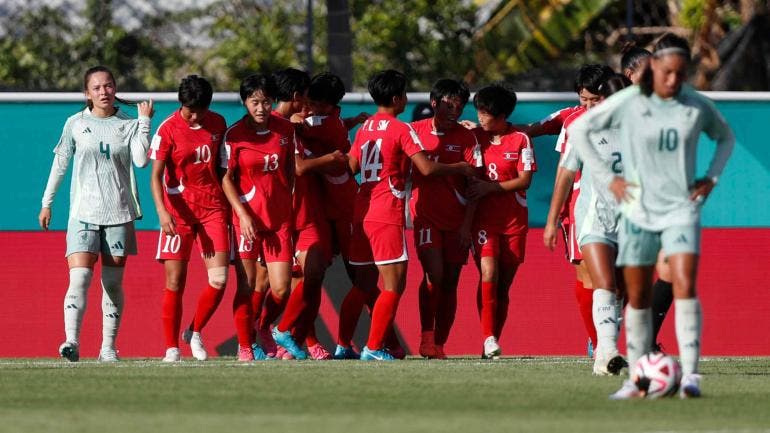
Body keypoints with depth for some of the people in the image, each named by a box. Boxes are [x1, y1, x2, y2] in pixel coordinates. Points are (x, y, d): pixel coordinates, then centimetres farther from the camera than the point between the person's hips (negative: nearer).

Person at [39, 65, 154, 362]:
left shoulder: (128, 124, 3)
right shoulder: (75, 124, 4)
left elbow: (141, 160, -12)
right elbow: (60, 164, 12)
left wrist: (144, 121, -13)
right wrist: (47, 203, 13)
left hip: (118, 214, 1)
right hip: (83, 212, -1)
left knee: (113, 283, 5)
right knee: (79, 278, -17)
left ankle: (108, 346, 11)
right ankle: (72, 342, -27)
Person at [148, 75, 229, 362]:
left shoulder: (217, 124, 6)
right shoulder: (168, 129, -8)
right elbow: (156, 175, -11)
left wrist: (229, 206, 18)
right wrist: (162, 211, -26)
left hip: (213, 207, 3)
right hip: (179, 209, -3)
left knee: (219, 279, -9)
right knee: (175, 282, -3)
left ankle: (195, 333, 13)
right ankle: (172, 347, 6)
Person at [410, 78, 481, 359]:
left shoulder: (466, 138, 0)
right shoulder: (415, 131, 2)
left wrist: (467, 225, -10)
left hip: (456, 220, 1)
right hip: (425, 216, -1)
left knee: (449, 283, 3)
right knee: (433, 274, -19)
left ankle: (439, 344, 13)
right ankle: (426, 336, -10)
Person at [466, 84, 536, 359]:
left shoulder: (520, 140, 1)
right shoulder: (475, 137, 6)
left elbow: (524, 180, -4)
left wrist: (490, 187, -13)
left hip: (514, 220, 0)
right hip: (484, 218, 0)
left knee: (504, 283, 3)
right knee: (488, 272, -19)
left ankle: (493, 343, 10)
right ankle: (489, 338, -22)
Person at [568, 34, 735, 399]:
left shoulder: (697, 106, 0)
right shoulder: (627, 103, -6)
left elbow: (725, 137, 20)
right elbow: (578, 130, 2)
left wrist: (711, 178, 6)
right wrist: (606, 178, -3)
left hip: (681, 209, 0)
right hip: (638, 211, 0)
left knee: (685, 286, -17)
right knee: (638, 297, 5)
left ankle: (690, 374, -20)